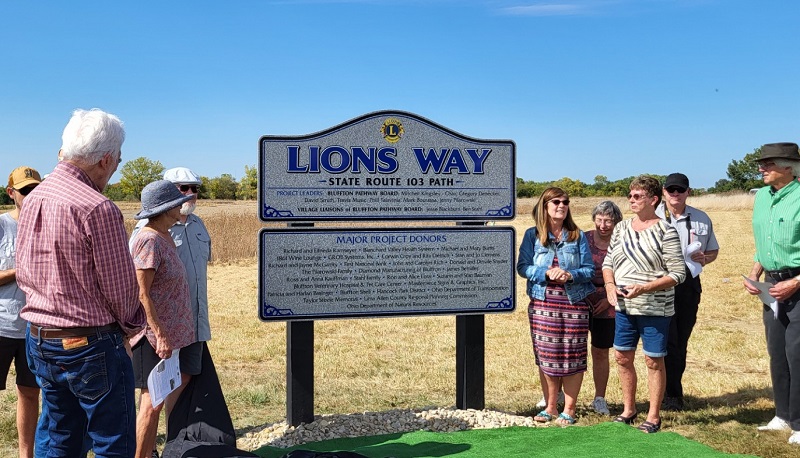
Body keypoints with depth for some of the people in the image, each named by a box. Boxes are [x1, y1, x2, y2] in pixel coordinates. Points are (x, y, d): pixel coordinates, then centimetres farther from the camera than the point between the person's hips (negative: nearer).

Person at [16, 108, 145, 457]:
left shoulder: (32, 200, 4)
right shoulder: (98, 209, -21)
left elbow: (22, 273, 13)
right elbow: (121, 289, -14)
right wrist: (131, 326, 5)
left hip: (39, 341, 8)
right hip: (90, 346, -8)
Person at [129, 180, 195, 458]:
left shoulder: (166, 237, 12)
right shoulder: (148, 241, -17)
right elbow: (142, 294, -20)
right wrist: (160, 335, -21)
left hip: (172, 333, 9)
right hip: (155, 336, -9)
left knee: (176, 391, 14)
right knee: (152, 401, -1)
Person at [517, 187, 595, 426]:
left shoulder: (578, 236, 5)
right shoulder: (532, 235, 5)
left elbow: (589, 270, 3)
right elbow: (522, 267, -2)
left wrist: (570, 275, -17)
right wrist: (547, 273, -17)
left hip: (574, 303, 0)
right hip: (542, 303, 0)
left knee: (572, 356, 1)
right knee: (545, 355, 5)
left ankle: (569, 409, 13)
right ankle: (550, 406, 20)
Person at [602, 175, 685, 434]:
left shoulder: (665, 232, -11)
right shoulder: (621, 228, 8)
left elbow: (678, 273, -13)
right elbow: (608, 262, 14)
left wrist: (644, 288, -23)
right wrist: (609, 285, -5)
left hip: (655, 309, -6)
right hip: (624, 306, 6)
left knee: (653, 361, 5)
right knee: (622, 357, 13)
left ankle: (654, 417, 19)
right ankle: (628, 410, 30)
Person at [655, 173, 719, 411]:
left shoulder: (702, 219, 9)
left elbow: (713, 250, 19)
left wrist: (704, 258, -3)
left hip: (689, 284, 4)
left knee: (681, 342, 9)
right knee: (668, 342, -3)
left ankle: (672, 392, 21)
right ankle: (672, 394, 10)